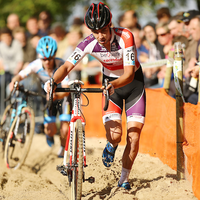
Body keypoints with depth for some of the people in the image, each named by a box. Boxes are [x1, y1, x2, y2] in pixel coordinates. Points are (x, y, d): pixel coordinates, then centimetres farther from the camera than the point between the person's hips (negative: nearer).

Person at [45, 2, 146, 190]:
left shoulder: (125, 37, -30)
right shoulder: (89, 43, -22)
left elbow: (129, 73, -36)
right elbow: (67, 66, -26)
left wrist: (114, 85, -55)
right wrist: (53, 81, -46)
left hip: (133, 82, -1)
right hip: (110, 84, 1)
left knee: (133, 138, -7)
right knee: (114, 134, -19)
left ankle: (124, 179, 14)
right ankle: (111, 145, 19)